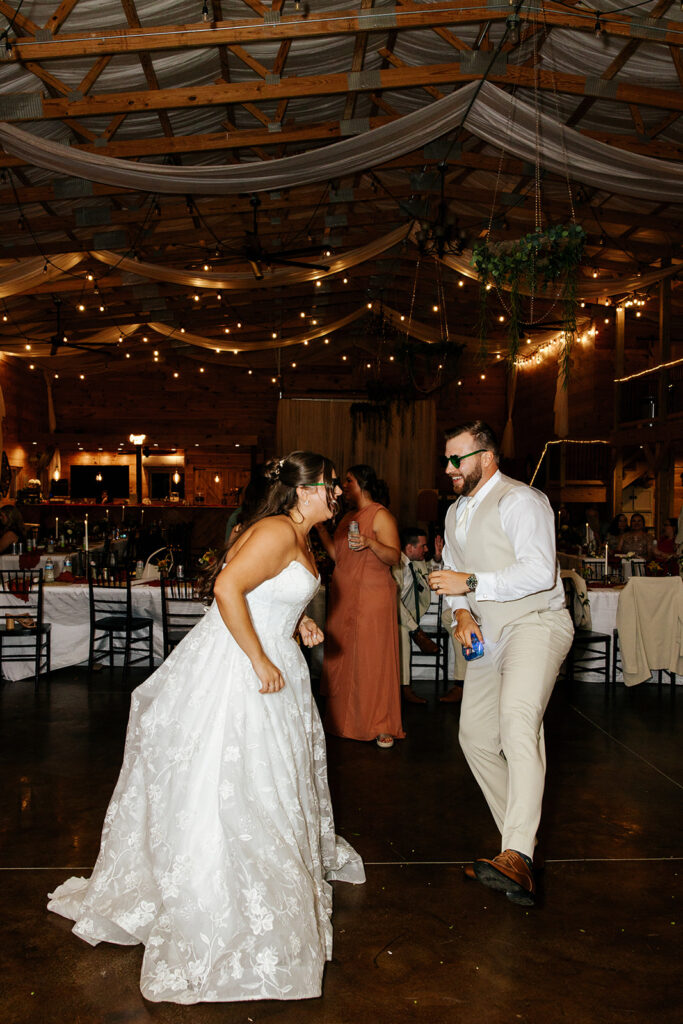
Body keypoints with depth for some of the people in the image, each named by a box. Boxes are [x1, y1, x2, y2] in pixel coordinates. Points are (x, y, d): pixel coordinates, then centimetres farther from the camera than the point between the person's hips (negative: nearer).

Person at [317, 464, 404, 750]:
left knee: (373, 658, -5)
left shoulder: (381, 515, -6)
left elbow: (394, 556, -14)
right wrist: (320, 527, 12)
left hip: (372, 594, -7)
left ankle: (382, 726, 3)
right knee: (343, 656, 8)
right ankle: (344, 719, 18)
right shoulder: (348, 517, 18)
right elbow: (337, 555, 15)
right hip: (343, 595, 8)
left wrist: (370, 542, -30)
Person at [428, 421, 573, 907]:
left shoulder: (520, 501, -13)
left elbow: (540, 572, -24)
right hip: (489, 636, 9)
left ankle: (517, 859, -40)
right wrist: (462, 612, 3)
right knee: (476, 735, 10)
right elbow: (453, 569, 23)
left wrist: (471, 583, -24)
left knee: (518, 717, -31)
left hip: (536, 624, -9)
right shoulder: (456, 512, 15)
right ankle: (521, 838, 27)